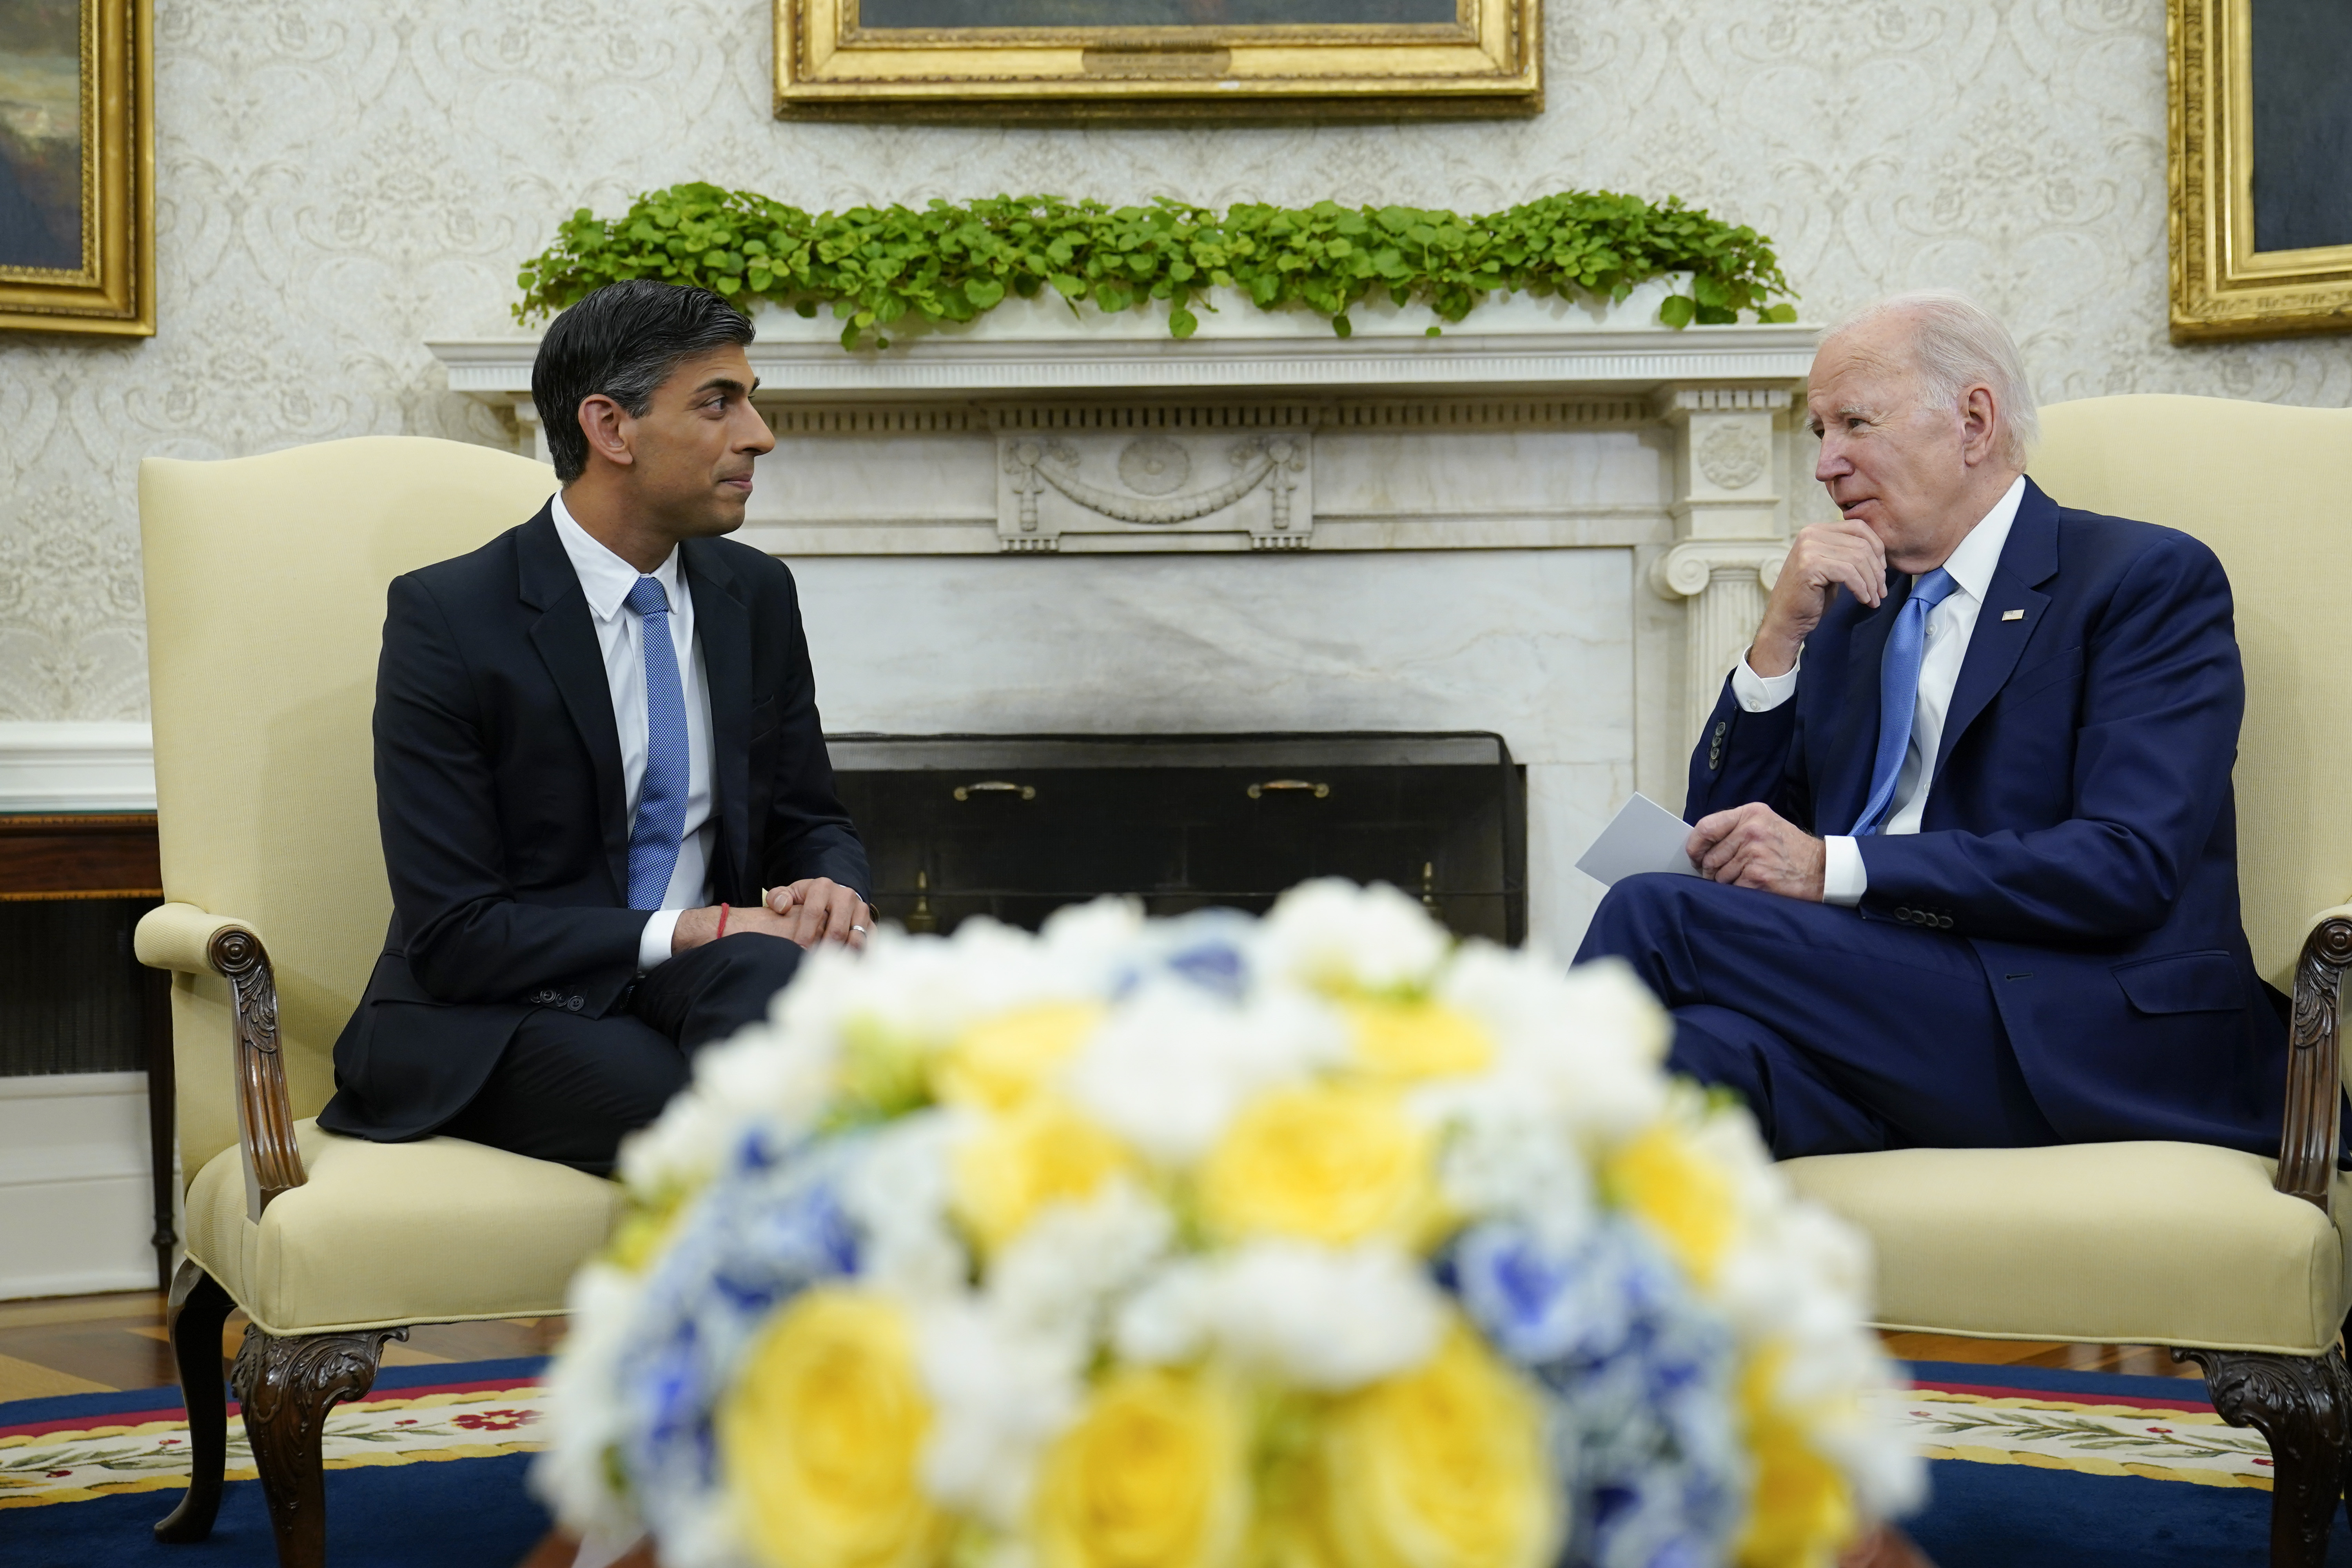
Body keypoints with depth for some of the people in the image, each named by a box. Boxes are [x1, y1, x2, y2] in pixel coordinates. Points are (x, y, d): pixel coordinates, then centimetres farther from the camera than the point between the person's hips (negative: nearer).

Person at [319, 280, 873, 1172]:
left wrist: (833, 889, -9)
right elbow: (452, 932, -13)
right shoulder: (444, 617, -9)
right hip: (500, 1024, -5)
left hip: (712, 976, 6)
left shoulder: (757, 594, 9)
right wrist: (691, 930, -22)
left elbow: (812, 823, 17)